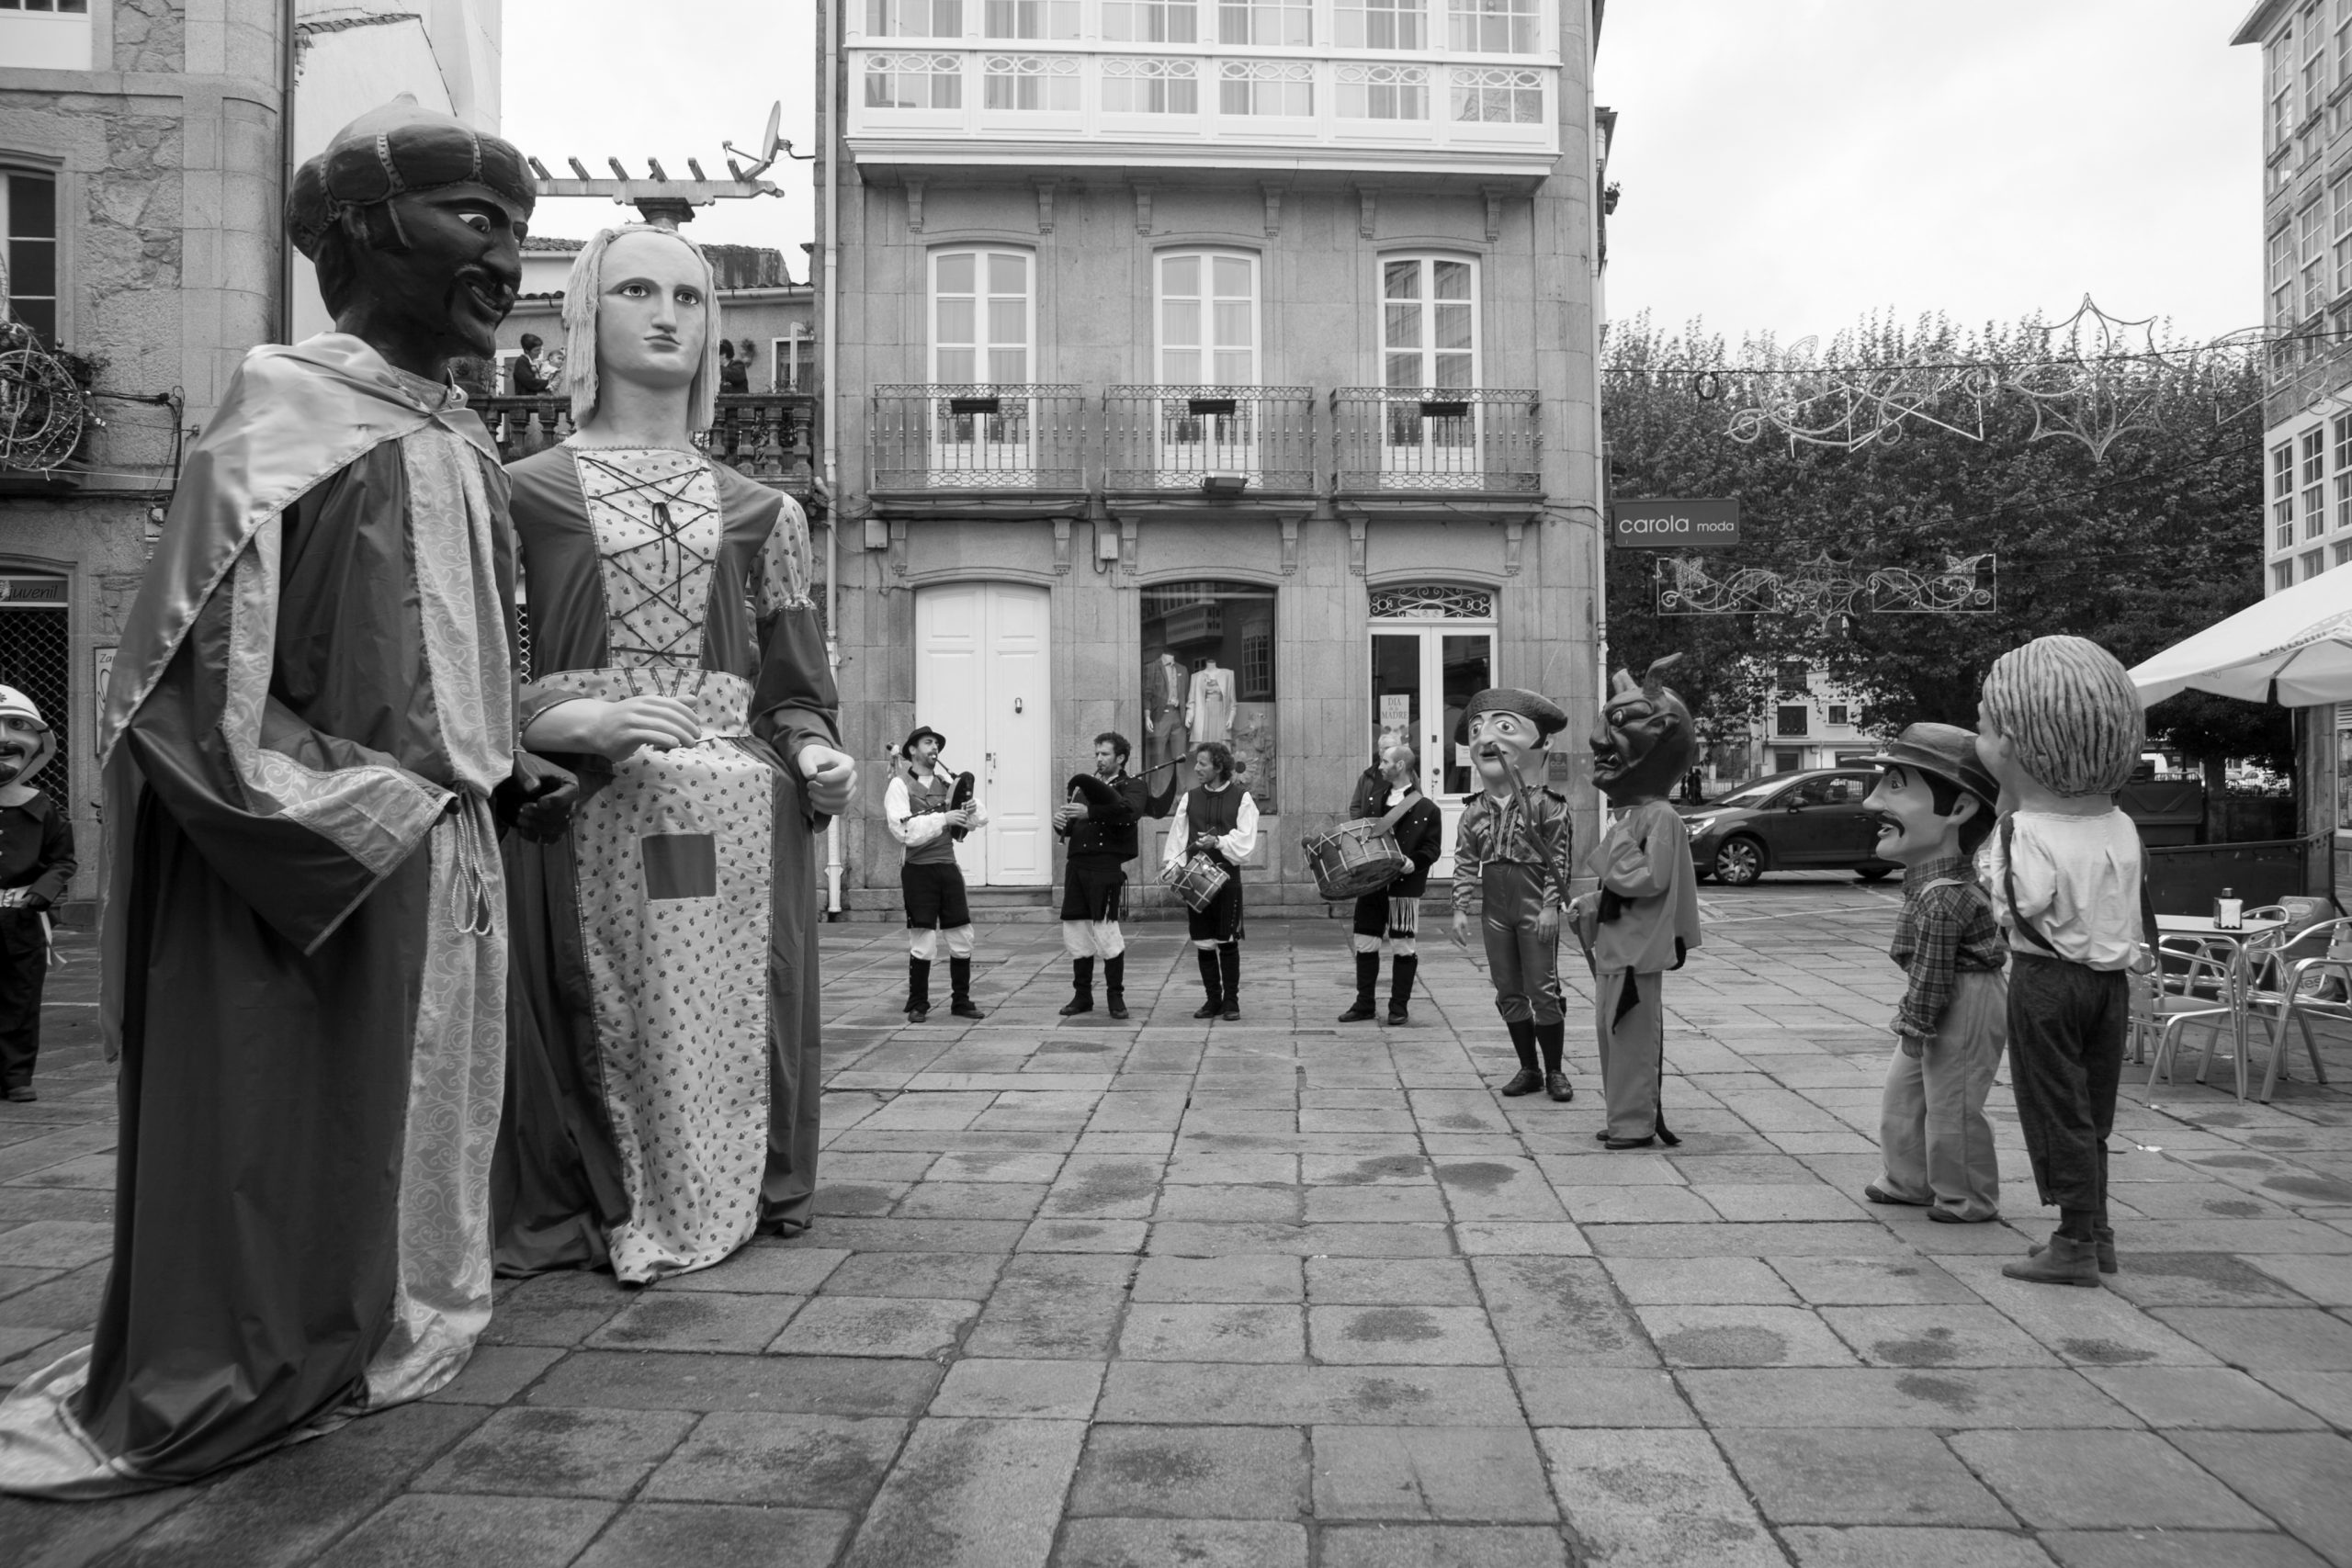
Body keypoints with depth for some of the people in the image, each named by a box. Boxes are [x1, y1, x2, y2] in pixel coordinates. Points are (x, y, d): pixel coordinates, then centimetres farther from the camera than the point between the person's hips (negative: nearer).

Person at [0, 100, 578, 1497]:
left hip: (438, 853, 8)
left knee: (408, 1129, 17)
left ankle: (365, 1350, 35)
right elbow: (189, 674, -17)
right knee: (283, 1137, 3)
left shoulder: (460, 444, 11)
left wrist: (505, 776, 11)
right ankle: (224, 1395, 21)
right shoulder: (292, 417, -13)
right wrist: (364, 811, -18)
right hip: (310, 863, -8)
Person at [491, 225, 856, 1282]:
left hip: (738, 823, 2)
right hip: (580, 817, -2)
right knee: (597, 1037, -3)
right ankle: (588, 1216, 16)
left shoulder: (758, 511, 17)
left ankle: (727, 1212, 19)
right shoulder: (524, 491, 9)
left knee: (723, 1037, 1)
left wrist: (818, 756, -4)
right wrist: (572, 719, -15)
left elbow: (794, 686, 16)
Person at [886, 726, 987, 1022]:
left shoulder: (947, 783, 11)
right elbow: (904, 831, -16)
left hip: (949, 867, 5)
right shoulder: (900, 785, -3)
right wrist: (943, 818, -21)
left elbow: (980, 819, 17)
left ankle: (961, 1001, 18)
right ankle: (917, 1005, 12)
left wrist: (973, 809, -6)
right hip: (919, 871, -5)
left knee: (962, 937, 6)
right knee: (923, 940, -2)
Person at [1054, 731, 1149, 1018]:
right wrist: (1061, 821, -5)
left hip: (1106, 867, -6)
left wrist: (1089, 812, -29)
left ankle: (1115, 997, 6)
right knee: (1075, 931, 6)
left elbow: (1128, 810, -19)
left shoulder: (1132, 785, 4)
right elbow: (1071, 827, 19)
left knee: (1107, 933, -8)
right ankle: (1082, 995, 18)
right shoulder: (1086, 785, 22)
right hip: (1076, 864, 6)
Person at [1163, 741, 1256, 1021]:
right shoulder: (1190, 798, 9)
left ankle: (1231, 1000, 10)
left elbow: (1245, 839, -7)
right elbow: (1178, 834, 5)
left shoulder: (1241, 798, 0)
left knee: (1227, 942, 0)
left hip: (1227, 875, -3)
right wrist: (1173, 862, -10)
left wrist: (1218, 841, -21)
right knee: (1202, 942, 5)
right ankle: (1213, 999, 15)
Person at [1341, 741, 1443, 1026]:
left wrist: (1414, 862, -22)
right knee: (1365, 944, 7)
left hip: (1405, 886, -5)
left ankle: (1398, 1006, 14)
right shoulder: (1375, 801, 12)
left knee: (1404, 947, 3)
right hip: (1370, 882, 5)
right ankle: (1364, 1004, 17)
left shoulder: (1426, 809, -5)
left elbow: (1433, 848, -6)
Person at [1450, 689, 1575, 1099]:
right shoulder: (1475, 811, 5)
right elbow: (1465, 862, 7)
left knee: (1543, 991, 0)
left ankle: (1555, 1071, 12)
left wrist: (1551, 905, -14)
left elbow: (1559, 858, -8)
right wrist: (1461, 908, 0)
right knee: (1509, 993, 10)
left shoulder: (1546, 805, -7)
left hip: (1534, 909, -5)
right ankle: (1528, 1069, 21)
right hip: (1495, 911, 5)